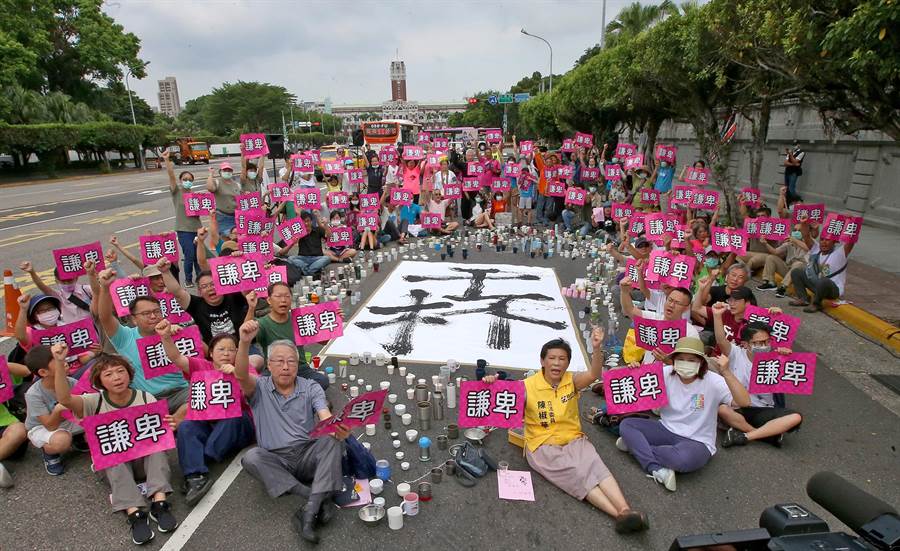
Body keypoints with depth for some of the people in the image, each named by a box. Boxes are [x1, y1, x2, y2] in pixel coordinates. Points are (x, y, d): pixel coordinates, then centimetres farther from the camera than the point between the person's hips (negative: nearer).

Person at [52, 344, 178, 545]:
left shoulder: (146, 398, -7)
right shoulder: (95, 402, -7)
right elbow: (64, 399, -28)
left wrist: (167, 428, -29)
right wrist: (60, 364, -40)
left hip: (144, 456, 1)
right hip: (112, 463, 0)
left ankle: (159, 503, -35)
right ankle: (134, 513, -40)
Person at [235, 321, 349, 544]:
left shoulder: (311, 388, 5)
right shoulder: (260, 388, 5)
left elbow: (326, 419, -10)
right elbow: (241, 375, -18)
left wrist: (338, 429, -36)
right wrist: (245, 343, -37)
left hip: (309, 455, 0)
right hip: (276, 461, 1)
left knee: (332, 439, -28)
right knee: (251, 457, -30)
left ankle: (310, 509, -37)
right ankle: (320, 499, -31)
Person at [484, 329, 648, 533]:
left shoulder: (572, 381, -1)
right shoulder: (528, 386, -8)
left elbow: (594, 374, -21)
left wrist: (597, 348, -39)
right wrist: (493, 386, -30)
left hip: (574, 440, 3)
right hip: (542, 446, -3)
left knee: (596, 466, -24)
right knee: (577, 474, -24)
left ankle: (625, 510, -36)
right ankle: (619, 515, -31)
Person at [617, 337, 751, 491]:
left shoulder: (712, 381, -15)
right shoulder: (666, 374, -6)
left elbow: (744, 402, -27)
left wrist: (726, 372, -38)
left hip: (697, 441, -4)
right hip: (666, 430, 4)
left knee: (682, 459, -39)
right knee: (626, 424, -14)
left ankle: (637, 446, -11)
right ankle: (658, 470, -23)